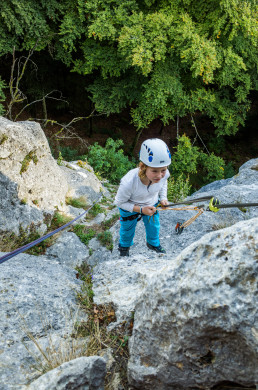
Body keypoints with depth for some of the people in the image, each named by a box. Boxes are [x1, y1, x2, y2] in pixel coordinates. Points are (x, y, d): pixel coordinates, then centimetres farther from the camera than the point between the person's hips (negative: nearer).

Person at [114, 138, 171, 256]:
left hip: (152, 204, 4)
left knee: (153, 226, 28)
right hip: (130, 207, -3)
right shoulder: (128, 182, -46)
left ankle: (153, 243, 63)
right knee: (128, 229, 24)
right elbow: (119, 202, -26)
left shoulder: (164, 174, -33)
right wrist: (141, 210, -31)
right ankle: (124, 246, 59)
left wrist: (163, 198, -12)